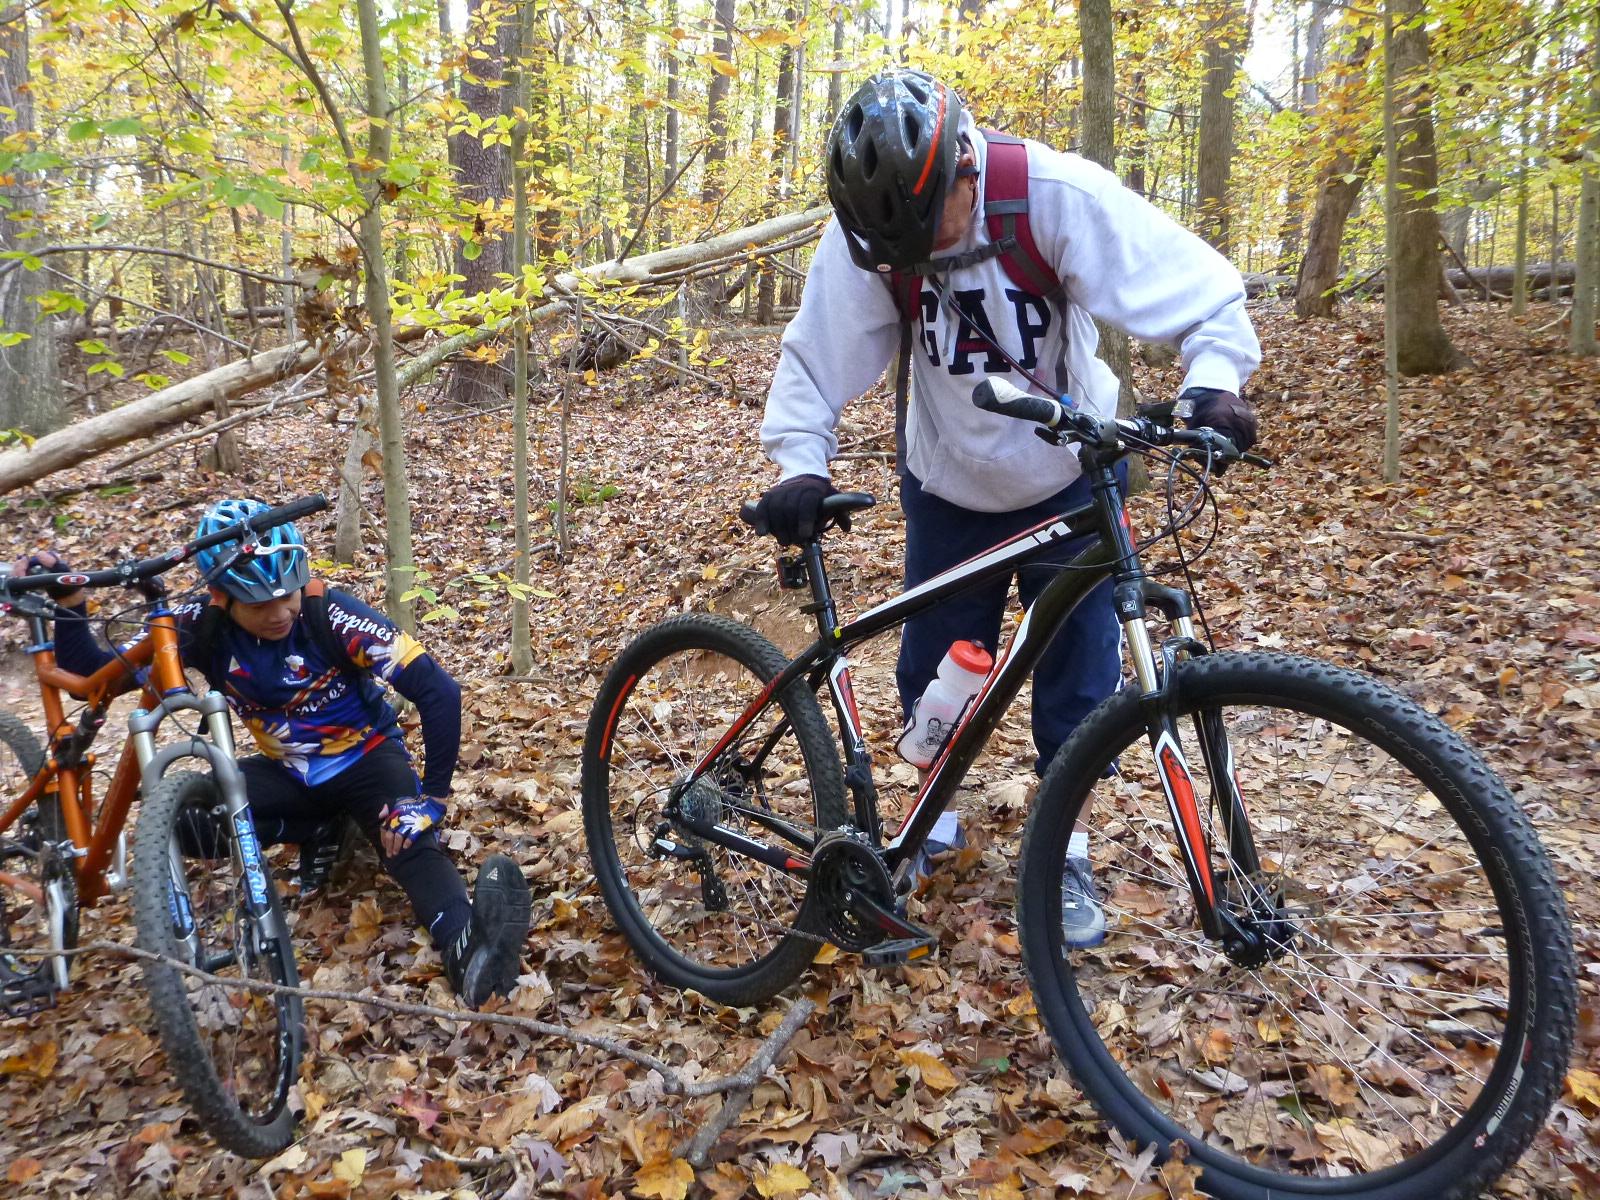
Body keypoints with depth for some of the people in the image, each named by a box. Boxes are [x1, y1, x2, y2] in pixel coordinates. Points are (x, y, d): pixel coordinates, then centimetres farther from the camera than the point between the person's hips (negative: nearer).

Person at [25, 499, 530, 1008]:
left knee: (410, 842, -32)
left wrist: (433, 796, -28)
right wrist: (69, 603, -29)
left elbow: (438, 690, -28)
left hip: (365, 757, -4)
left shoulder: (329, 614, -26)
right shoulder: (202, 625, -14)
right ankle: (319, 831, -4)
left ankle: (470, 954, -57)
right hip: (286, 770, 4)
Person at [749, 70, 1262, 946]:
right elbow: (816, 355, -15)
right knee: (934, 671, 6)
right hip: (949, 485, 2)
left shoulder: (1055, 194, -26)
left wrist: (1213, 381, -40)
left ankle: (1064, 851, 21)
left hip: (1069, 478, -1)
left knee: (1078, 674, 0)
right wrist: (799, 465, -29)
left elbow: (1201, 289, -22)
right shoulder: (865, 227, -19)